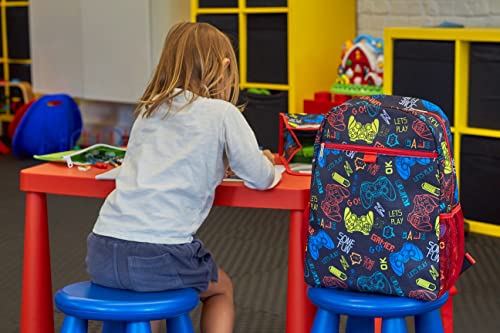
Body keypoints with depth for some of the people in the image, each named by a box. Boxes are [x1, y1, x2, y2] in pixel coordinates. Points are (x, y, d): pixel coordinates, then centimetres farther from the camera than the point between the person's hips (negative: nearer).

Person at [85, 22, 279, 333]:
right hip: (159, 256, -4)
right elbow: (260, 178, 7)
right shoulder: (222, 113, 0)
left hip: (101, 254, 4)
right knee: (221, 289, 27)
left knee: (149, 284, 37)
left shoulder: (147, 111, 15)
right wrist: (268, 164, 28)